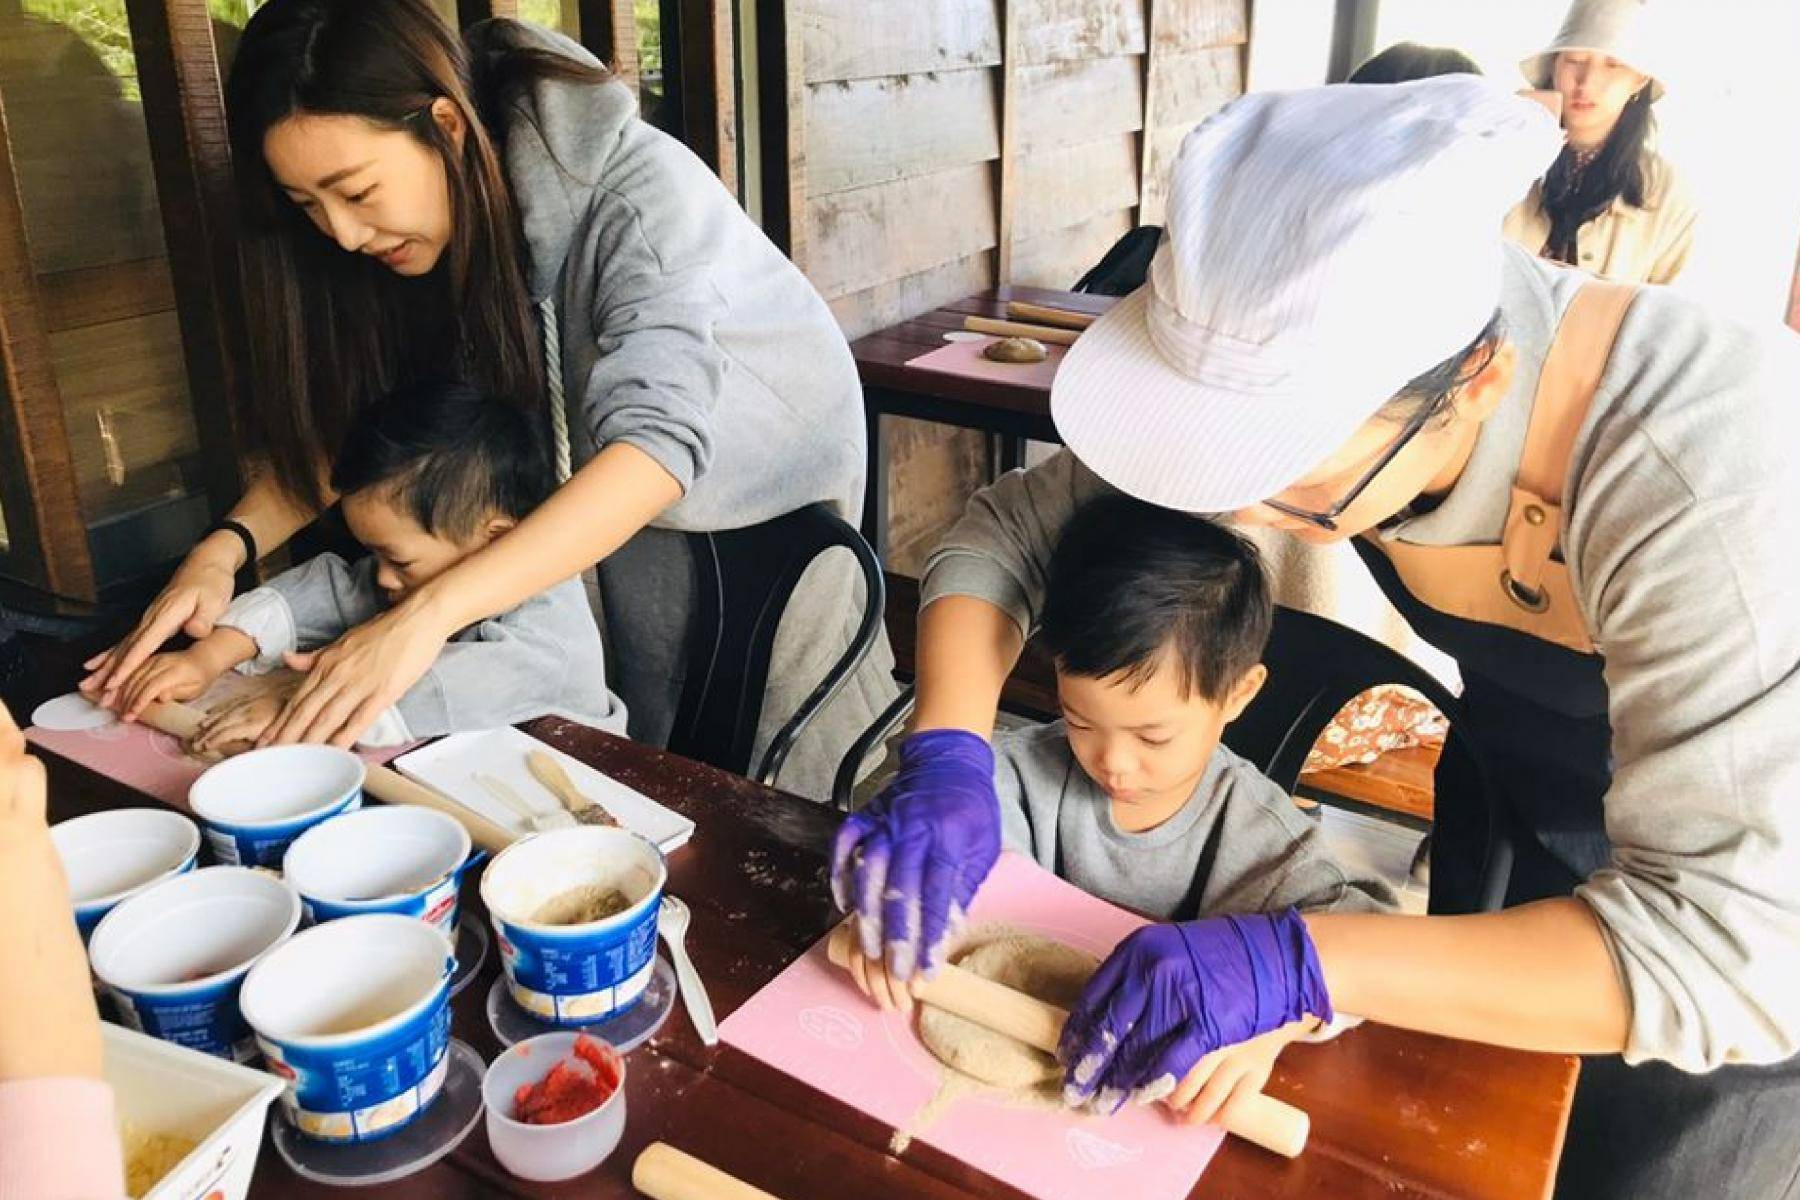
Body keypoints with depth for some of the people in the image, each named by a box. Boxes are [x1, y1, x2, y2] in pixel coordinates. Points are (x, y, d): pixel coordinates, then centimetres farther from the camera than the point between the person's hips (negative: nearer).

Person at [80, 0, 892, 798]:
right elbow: (340, 419, -7)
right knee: (651, 751, 11)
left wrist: (428, 614, -52)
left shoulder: (639, 195, -33)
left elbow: (659, 436, -44)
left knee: (785, 782, 2)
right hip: (632, 504, 5)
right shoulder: (411, 242, -13)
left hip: (773, 481, -4)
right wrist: (226, 546, -26)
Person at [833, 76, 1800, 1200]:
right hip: (1510, 799, 4)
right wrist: (943, 757, -32)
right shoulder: (1299, 381, -25)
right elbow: (1009, 529, -16)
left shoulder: (1702, 480, -41)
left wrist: (1298, 964, -48)